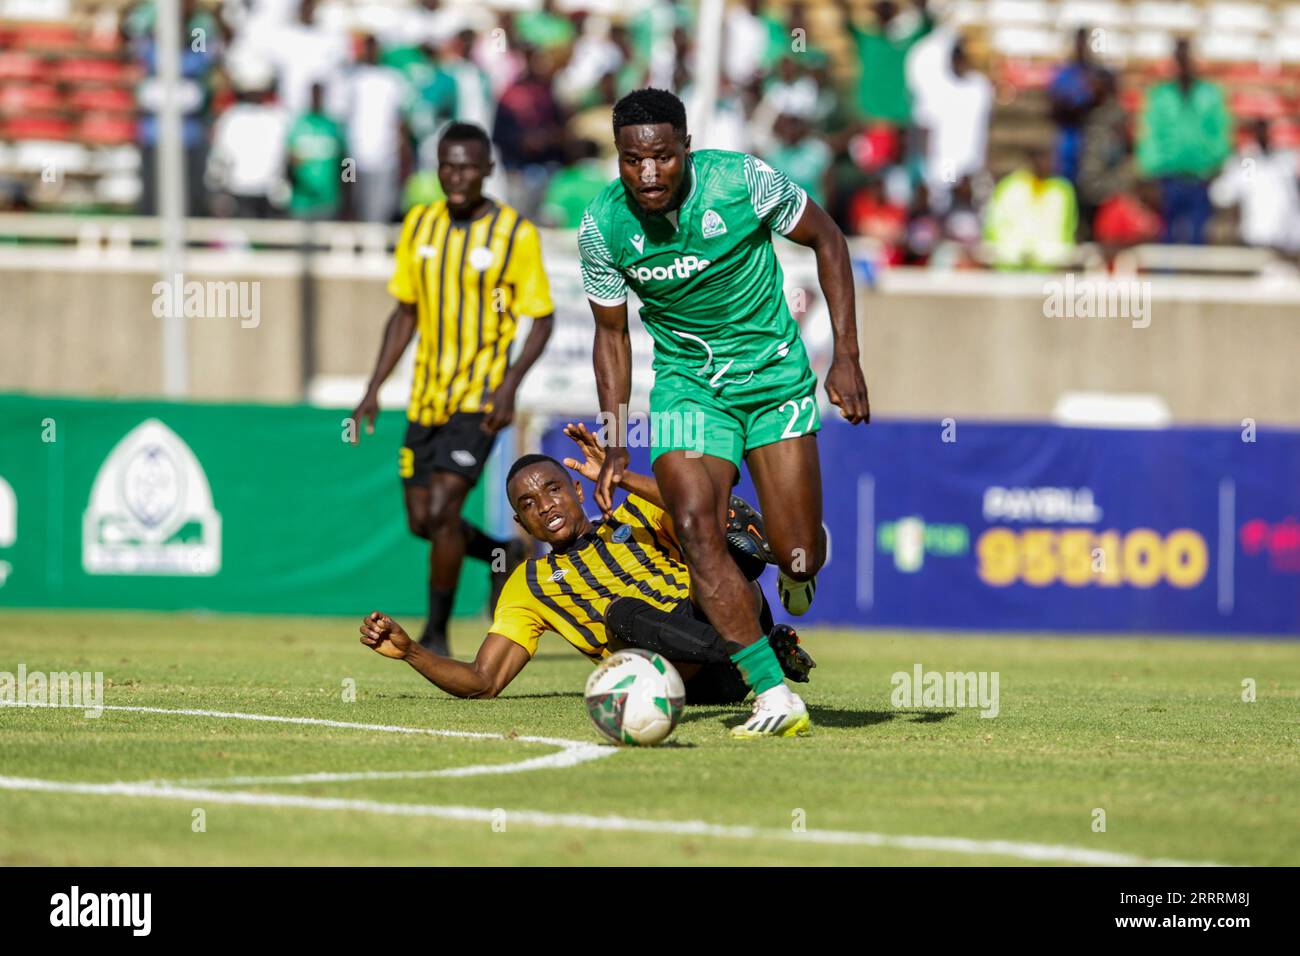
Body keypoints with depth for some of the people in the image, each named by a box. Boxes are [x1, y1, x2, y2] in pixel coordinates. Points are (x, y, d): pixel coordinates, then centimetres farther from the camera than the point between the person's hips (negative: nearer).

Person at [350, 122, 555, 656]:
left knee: (442, 509, -16)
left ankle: (436, 633, -3)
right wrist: (374, 388, 9)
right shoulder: (419, 225, 7)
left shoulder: (515, 233, -7)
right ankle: (503, 557, 36)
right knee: (421, 521, 7)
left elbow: (541, 320, -4)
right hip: (426, 399, 6)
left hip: (480, 399, -6)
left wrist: (511, 382, -19)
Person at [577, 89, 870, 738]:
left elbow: (826, 241, -2)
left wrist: (846, 356, -7)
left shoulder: (743, 181, -20)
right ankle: (774, 696, -20)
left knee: (799, 560, -6)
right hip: (686, 383, 1)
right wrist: (615, 445, -1)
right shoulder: (602, 227, -13)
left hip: (775, 373, -1)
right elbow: (611, 332, 4)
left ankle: (796, 571, 36)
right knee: (694, 523, -24)